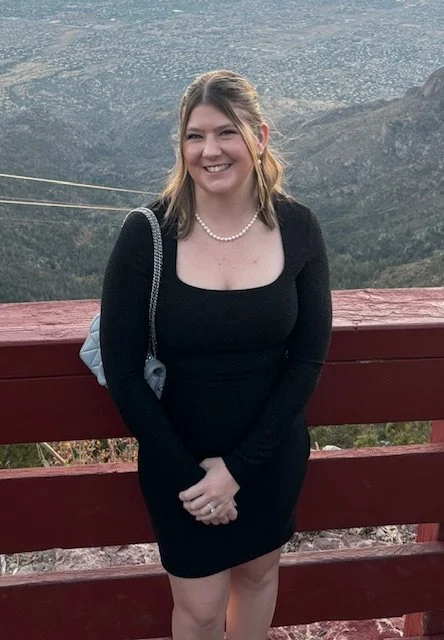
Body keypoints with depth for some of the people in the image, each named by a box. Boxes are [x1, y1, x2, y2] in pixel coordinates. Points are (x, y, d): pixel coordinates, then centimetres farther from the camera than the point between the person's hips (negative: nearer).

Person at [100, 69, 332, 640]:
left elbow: (309, 357, -8)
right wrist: (189, 474, -12)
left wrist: (239, 466, -12)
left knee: (258, 572, 24)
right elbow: (122, 373, -13)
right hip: (177, 459, -2)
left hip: (273, 454, 2)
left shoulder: (296, 228, -11)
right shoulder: (147, 235, -17)